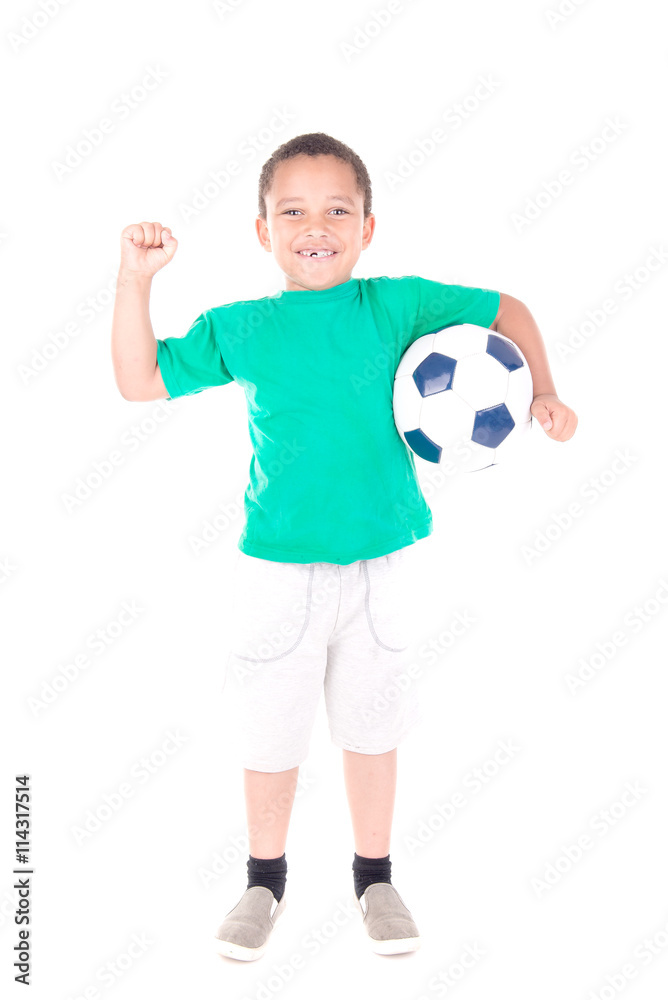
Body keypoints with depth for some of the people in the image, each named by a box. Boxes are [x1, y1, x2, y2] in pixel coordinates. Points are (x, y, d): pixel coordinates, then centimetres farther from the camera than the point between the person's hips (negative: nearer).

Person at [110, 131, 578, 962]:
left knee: (371, 726, 15)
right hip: (278, 568, 0)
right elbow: (140, 382, -2)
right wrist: (136, 278, -9)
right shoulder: (239, 328, -3)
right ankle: (265, 879, 35)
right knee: (270, 730, 12)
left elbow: (505, 311, 5)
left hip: (379, 562, 1)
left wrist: (541, 393, -7)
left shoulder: (394, 305, -4)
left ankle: (374, 877, 35)